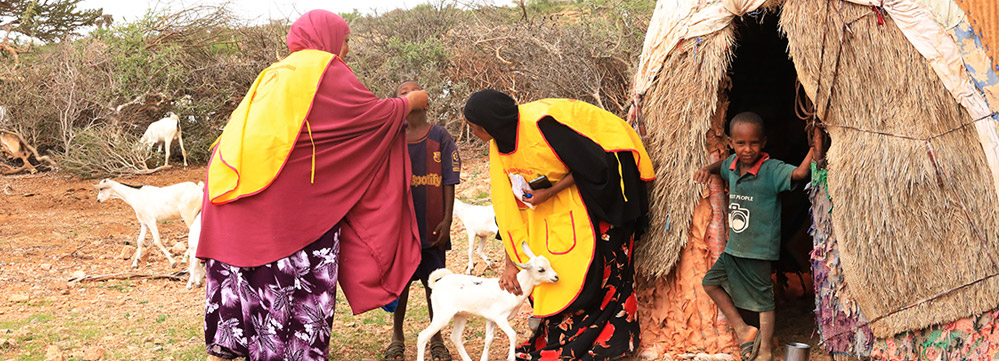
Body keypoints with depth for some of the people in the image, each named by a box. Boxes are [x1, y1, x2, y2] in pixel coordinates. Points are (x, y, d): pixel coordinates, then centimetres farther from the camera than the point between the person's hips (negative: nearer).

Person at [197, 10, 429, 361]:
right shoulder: (326, 71, -1)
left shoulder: (276, 75, 22)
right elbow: (374, 113, 2)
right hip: (295, 199, -8)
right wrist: (409, 103, 19)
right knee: (303, 282, 1)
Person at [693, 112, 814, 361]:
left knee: (763, 298, 3)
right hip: (734, 247, 7)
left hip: (759, 250, -7)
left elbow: (799, 173, -36)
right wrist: (708, 169, 6)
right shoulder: (733, 165, 2)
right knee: (711, 281, 14)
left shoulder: (771, 170, -19)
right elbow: (722, 166, 26)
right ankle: (743, 330, 20)